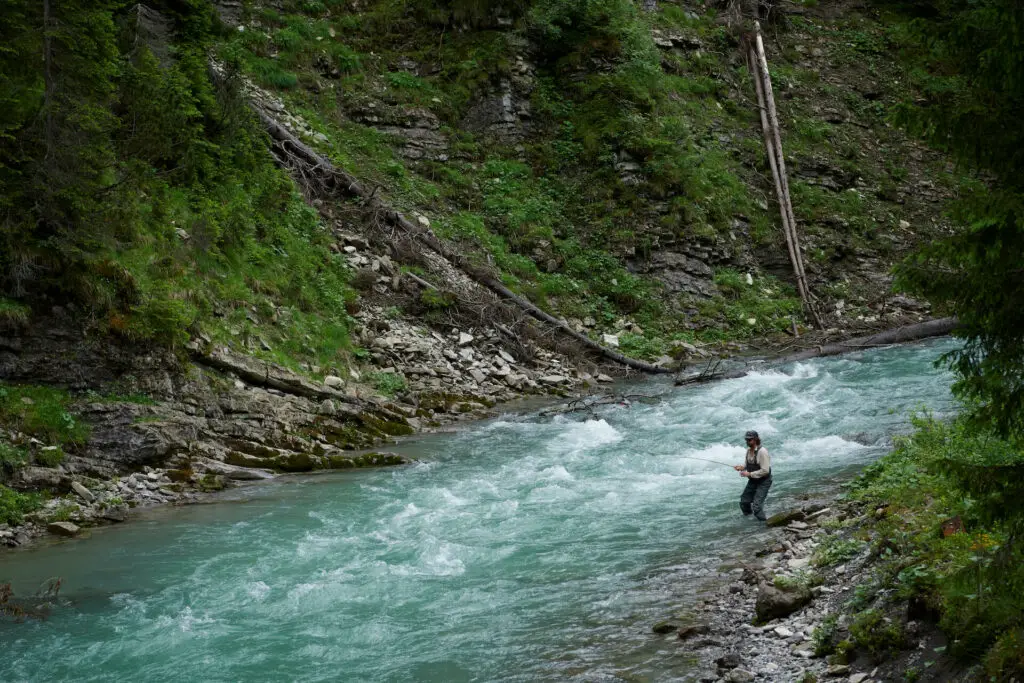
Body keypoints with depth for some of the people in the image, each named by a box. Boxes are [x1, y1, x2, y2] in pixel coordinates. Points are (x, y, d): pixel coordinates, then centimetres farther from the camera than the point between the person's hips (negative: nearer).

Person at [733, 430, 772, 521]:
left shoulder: (762, 451, -24)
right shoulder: (749, 450, 1)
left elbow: (765, 471, -25)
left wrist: (749, 474, -24)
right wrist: (741, 467, -7)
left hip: (763, 482, -8)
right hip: (752, 481, 8)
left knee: (756, 506, -15)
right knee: (744, 502, 13)